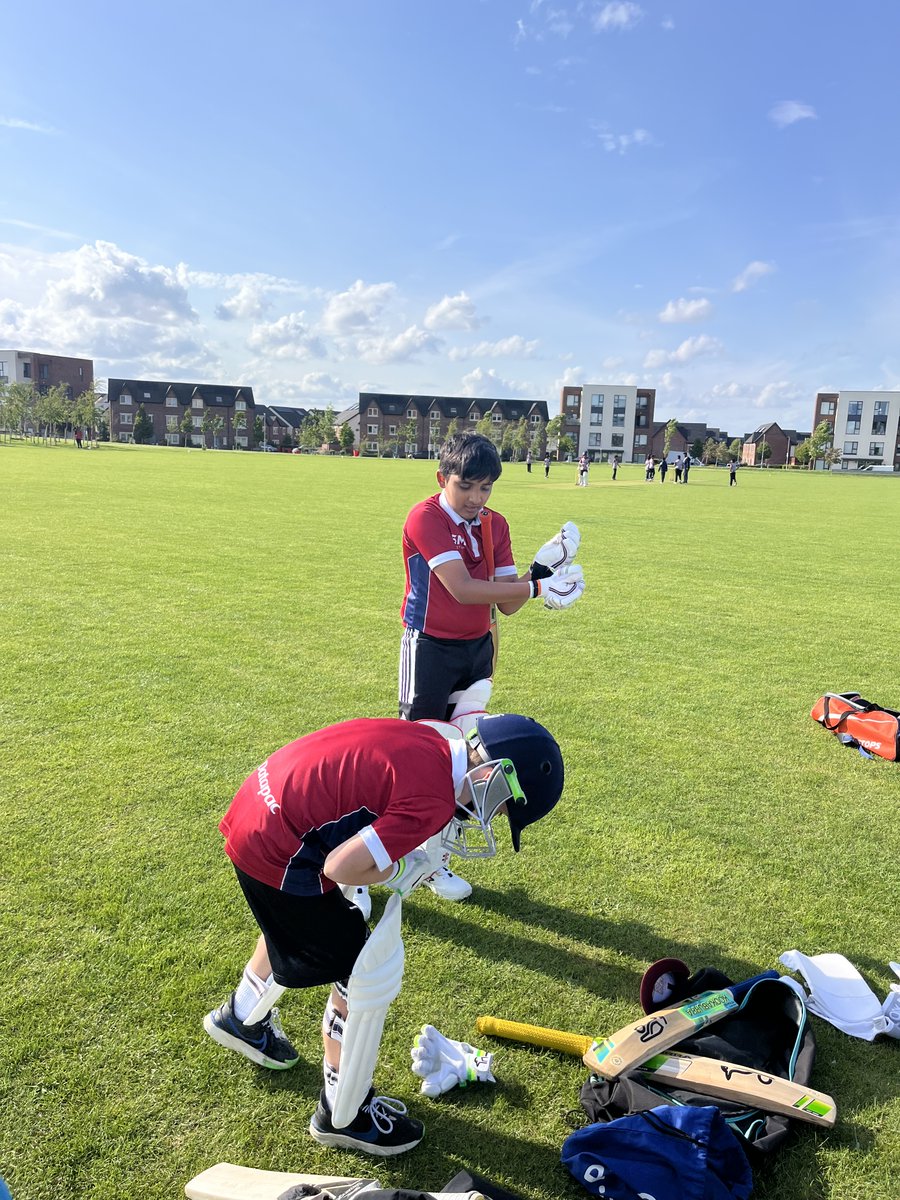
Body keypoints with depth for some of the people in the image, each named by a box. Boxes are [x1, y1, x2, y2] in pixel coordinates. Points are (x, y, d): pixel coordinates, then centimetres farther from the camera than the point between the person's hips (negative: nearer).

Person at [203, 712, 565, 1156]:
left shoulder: (423, 736, -1)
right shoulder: (431, 801, -25)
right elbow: (341, 867, -26)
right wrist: (400, 871, -8)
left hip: (256, 805, 9)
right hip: (276, 855, -9)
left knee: (293, 921, 35)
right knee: (361, 973, 6)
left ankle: (241, 1016, 61)